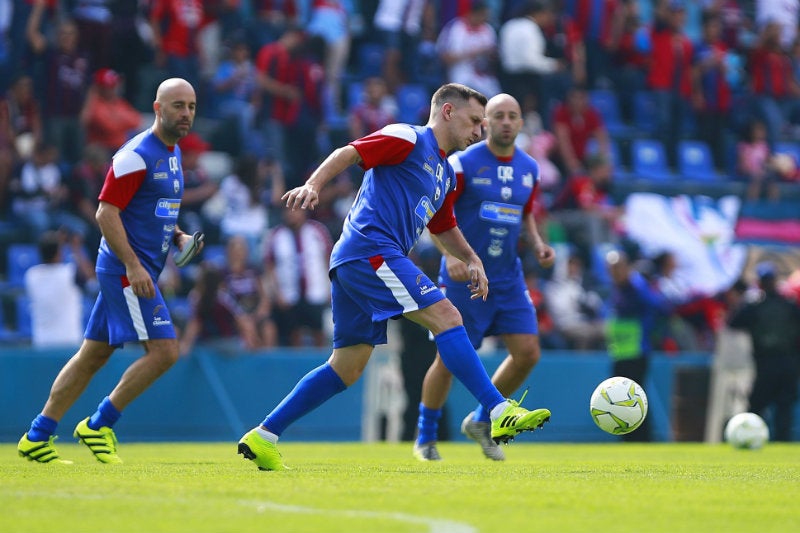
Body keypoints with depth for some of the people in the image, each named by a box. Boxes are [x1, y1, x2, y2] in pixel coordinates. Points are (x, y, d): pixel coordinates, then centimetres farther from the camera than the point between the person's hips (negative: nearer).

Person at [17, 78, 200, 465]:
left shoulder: (173, 153, 16)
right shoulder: (137, 155, -14)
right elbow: (106, 213, -18)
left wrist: (178, 237, 9)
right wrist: (133, 265, -23)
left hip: (139, 271, 9)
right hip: (125, 269, -9)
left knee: (92, 355, 10)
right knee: (164, 350, -14)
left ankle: (37, 437, 15)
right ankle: (99, 425, -4)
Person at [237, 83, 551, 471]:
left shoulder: (446, 174, 26)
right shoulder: (409, 139, -1)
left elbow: (444, 229, 35)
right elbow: (349, 153, -10)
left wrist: (471, 259, 18)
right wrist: (313, 185, -26)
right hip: (371, 249, -10)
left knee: (348, 368, 8)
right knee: (445, 316, -17)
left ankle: (263, 437, 10)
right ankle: (500, 414, -24)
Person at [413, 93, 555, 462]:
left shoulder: (529, 169, 7)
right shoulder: (462, 164, -10)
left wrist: (537, 244, 2)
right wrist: (451, 254, -23)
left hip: (508, 278, 5)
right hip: (464, 276, -5)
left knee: (528, 353, -4)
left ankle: (481, 422, 18)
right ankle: (425, 438, 17)